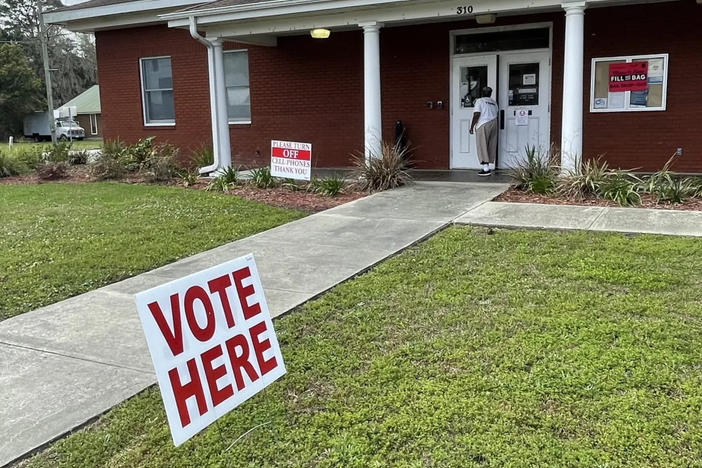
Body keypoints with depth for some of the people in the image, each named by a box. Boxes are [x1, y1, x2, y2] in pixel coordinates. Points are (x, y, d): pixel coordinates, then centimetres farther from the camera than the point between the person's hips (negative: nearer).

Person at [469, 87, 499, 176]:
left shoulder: (480, 101, -4)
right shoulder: (494, 102, 16)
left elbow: (476, 115, -11)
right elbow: (496, 113, 16)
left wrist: (472, 126, -8)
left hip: (483, 125, -6)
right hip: (494, 124, 6)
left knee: (482, 146, -5)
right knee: (492, 146, 10)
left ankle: (486, 168, -11)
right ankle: (491, 167, 12)